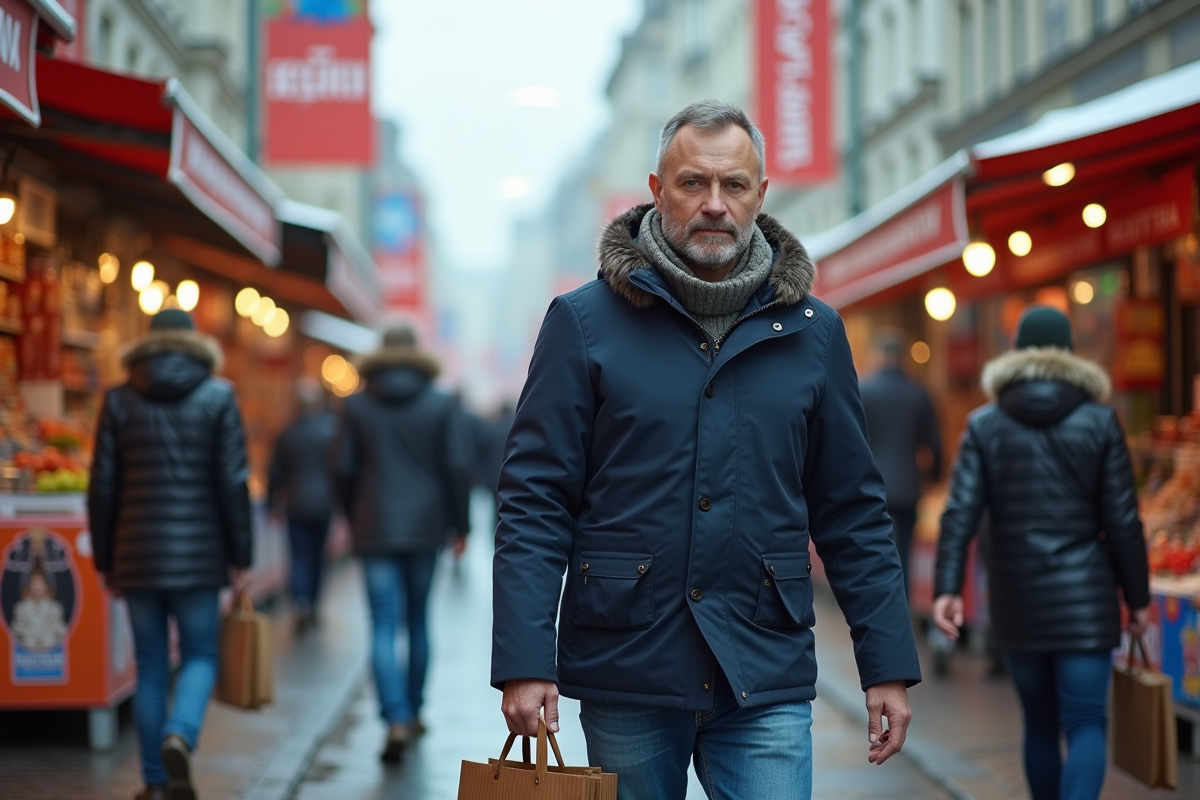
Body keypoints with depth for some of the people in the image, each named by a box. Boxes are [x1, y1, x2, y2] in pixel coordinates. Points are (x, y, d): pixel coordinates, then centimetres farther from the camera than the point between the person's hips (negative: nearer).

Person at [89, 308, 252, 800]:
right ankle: (180, 736, -18)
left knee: (150, 666, 9)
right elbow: (233, 482, -5)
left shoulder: (119, 400, 4)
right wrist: (240, 557, 1)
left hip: (137, 556, 2)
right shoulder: (217, 396, 0)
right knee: (200, 655, 10)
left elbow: (102, 486, 3)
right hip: (198, 554, -2)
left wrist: (104, 560, 10)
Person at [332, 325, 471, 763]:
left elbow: (343, 469, 1)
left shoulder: (356, 406, 1)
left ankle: (397, 719, -18)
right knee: (417, 621, 16)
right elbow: (458, 467, -4)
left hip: (375, 529, -1)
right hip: (425, 527, 1)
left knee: (384, 627, -3)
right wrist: (459, 524, 5)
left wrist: (354, 521, 15)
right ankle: (413, 711, 25)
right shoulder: (442, 405, -1)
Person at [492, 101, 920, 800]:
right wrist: (525, 663, -13)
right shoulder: (585, 322, -1)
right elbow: (535, 502, -4)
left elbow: (853, 513, 10)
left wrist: (888, 666, 4)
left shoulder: (812, 332, 7)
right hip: (625, 673, -1)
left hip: (766, 687, 1)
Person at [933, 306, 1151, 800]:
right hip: (1083, 594, -2)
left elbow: (960, 512, -10)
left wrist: (947, 588, -14)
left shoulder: (985, 425, 1)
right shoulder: (1099, 421, -2)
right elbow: (1122, 520, -2)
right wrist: (1137, 597, 6)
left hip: (1016, 596, 2)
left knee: (1039, 723, 17)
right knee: (1085, 723, -4)